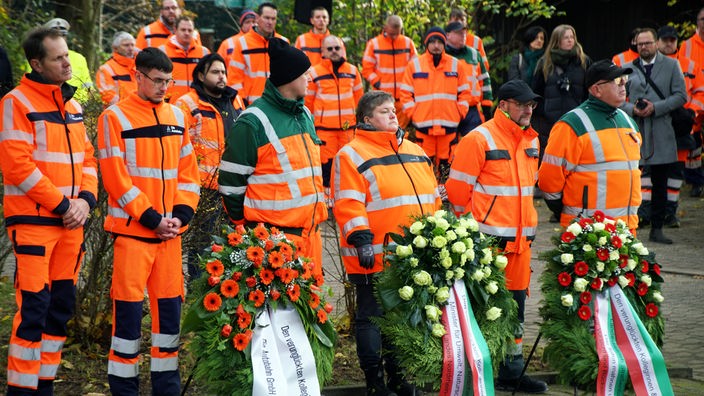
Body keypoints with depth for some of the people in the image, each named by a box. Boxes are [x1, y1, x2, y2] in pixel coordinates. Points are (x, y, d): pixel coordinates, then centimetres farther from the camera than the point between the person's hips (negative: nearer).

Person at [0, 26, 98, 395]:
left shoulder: (72, 105, 14)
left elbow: (86, 157, 15)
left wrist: (84, 199, -3)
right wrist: (61, 205, -15)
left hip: (70, 222, 7)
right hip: (33, 221, -7)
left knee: (61, 306, 10)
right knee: (34, 307, -9)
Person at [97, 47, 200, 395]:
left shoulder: (176, 116, 11)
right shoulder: (115, 118, -5)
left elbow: (187, 170, 13)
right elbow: (116, 178, -11)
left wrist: (181, 213, -1)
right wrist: (151, 219, -13)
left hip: (170, 230, 5)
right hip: (132, 229, -5)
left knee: (170, 304, 8)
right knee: (128, 306, -3)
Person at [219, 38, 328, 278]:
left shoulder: (304, 115, 17)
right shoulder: (254, 122, -10)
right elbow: (230, 180, -8)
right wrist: (245, 225, -1)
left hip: (309, 230, 8)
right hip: (272, 236, -8)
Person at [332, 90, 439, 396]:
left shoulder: (415, 152, 16)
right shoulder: (352, 155, -8)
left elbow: (433, 198, 21)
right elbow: (348, 205, -16)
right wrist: (361, 241, -23)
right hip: (375, 258, -7)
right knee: (371, 318, 4)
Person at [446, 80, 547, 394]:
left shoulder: (530, 140, 12)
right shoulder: (478, 139, -11)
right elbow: (457, 189, -11)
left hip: (520, 238, 7)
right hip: (487, 238, -7)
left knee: (516, 303, 13)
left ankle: (512, 371, 23)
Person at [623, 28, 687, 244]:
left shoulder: (671, 65, 6)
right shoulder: (627, 69, 11)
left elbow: (681, 95, -1)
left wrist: (655, 108, -12)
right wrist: (632, 109, -9)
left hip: (661, 135, 0)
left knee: (660, 184, 6)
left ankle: (656, 229, 13)